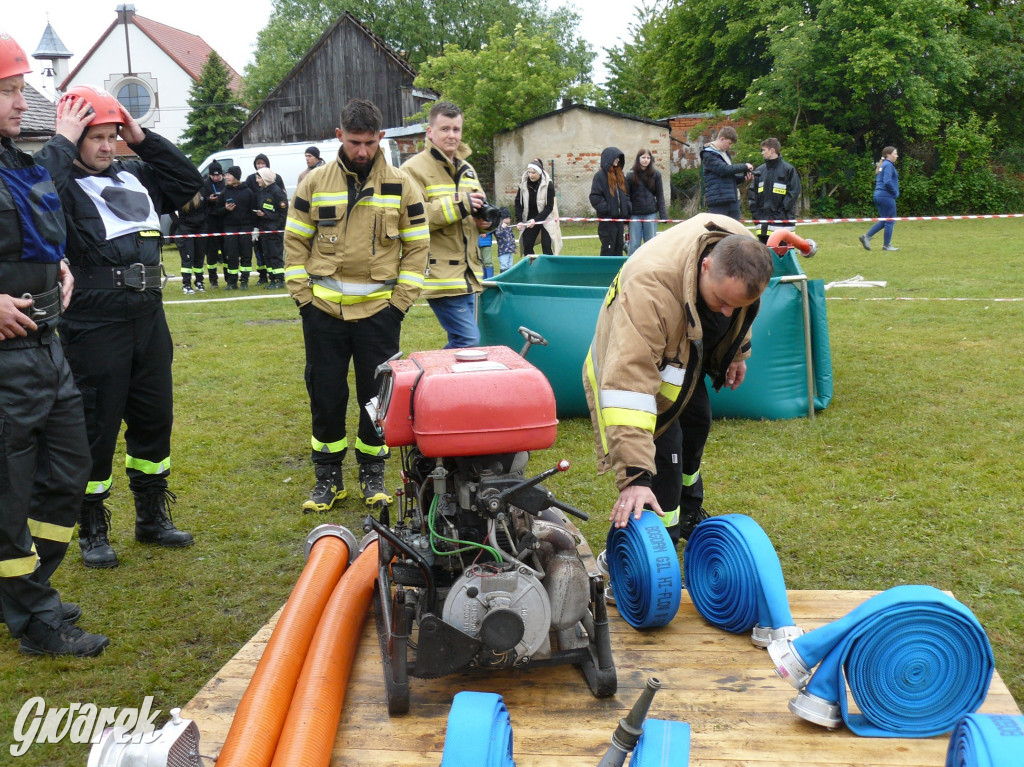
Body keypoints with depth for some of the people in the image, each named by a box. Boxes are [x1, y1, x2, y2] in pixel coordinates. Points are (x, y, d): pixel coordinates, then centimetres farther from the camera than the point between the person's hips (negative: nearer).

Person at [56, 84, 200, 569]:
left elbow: (189, 182, 19)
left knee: (154, 419, 14)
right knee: (97, 427, 2)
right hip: (94, 326, -7)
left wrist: (144, 139, 9)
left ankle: (152, 517, 30)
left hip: (148, 319, 7)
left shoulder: (134, 176, 13)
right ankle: (92, 530, 18)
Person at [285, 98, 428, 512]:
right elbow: (295, 240, 7)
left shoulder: (401, 185, 1)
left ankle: (373, 474, 21)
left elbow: (417, 245, 4)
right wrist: (302, 294, -1)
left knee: (377, 395, 5)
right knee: (325, 394, 6)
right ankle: (327, 477, 19)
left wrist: (401, 299, -3)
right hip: (323, 308, 1)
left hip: (379, 309, 0)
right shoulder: (315, 183, 2)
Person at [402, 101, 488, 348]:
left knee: (462, 341, 13)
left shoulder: (467, 170, 19)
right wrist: (457, 204, -22)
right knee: (468, 340, -13)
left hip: (467, 274, 8)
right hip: (441, 276, -8)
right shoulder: (414, 169, -8)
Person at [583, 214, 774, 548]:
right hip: (638, 369, -7)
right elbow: (630, 382, -52)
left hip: (687, 358, 8)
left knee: (697, 426, 22)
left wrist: (738, 352, 14)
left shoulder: (741, 253, -25)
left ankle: (689, 517, 48)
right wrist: (634, 476, -56)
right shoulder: (650, 286, -48)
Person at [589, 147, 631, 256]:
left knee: (619, 246, 10)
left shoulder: (620, 175, 14)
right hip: (607, 219, -7)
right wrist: (607, 209, -17)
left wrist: (626, 214, 11)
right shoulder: (600, 176, -8)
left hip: (619, 218, 7)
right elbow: (595, 197, -14)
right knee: (608, 248, -4)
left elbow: (626, 194, 19)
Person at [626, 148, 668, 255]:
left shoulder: (655, 174, 4)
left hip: (651, 214, 0)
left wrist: (663, 215, -2)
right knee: (634, 244, 2)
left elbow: (660, 195, 5)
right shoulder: (631, 175, 3)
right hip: (635, 214, 0)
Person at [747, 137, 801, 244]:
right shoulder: (759, 170, 12)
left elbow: (794, 192, -6)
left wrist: (783, 209, -12)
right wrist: (754, 210, 2)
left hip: (783, 219, -5)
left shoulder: (788, 169, -3)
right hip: (763, 219, 5)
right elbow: (752, 191, 14)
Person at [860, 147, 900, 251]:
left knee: (884, 220, 14)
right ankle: (886, 245, 5)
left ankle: (867, 236, 4)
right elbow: (887, 182, -23)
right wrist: (895, 192, -10)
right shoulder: (888, 165, -13)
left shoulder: (882, 165, 16)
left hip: (878, 196, 9)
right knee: (890, 221, 0)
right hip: (887, 196, -9)